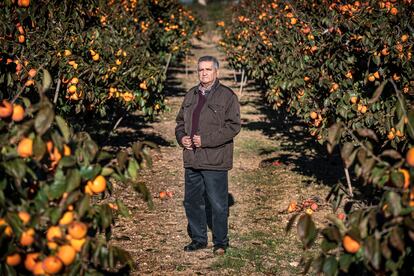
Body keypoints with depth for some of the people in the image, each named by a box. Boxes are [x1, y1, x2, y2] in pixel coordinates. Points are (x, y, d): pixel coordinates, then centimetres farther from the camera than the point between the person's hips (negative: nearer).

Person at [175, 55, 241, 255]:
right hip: (192, 160, 6)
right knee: (192, 201, 14)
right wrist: (181, 137, 2)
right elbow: (181, 121, 24)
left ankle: (220, 242, 15)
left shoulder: (227, 96, -6)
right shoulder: (191, 95, 14)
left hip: (215, 162, -6)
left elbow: (233, 126, -13)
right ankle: (198, 238, 28)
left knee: (218, 204, 1)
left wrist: (206, 140, -17)